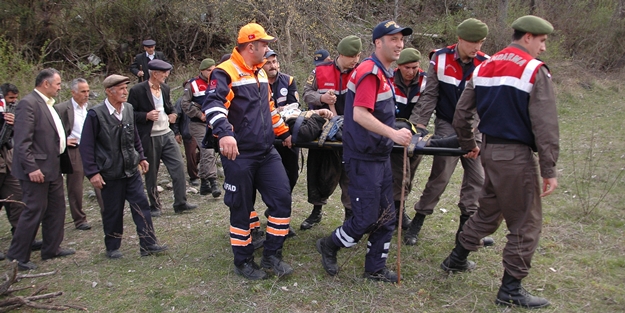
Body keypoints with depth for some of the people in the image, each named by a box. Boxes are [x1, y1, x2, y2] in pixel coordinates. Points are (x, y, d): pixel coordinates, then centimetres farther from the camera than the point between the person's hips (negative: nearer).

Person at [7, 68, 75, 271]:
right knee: (34, 211, -3)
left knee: (56, 208, 16)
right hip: (37, 169, -10)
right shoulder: (28, 103, -16)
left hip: (53, 167, 10)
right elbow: (22, 140, -21)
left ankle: (52, 249, 29)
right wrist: (31, 168, -24)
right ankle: (17, 256, 10)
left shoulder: (47, 104, 13)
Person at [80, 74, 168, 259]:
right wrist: (92, 172, -13)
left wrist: (140, 157, 13)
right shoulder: (96, 114, -13)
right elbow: (86, 146, -10)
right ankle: (112, 248, 24)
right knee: (112, 212, 7)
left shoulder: (128, 109, 3)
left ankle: (148, 245, 8)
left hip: (131, 170, 5)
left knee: (142, 206, 1)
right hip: (110, 173, -4)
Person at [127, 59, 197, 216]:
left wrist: (172, 114, 4)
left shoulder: (165, 88, 9)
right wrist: (147, 116, -21)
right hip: (149, 138, -5)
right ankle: (154, 206, 21)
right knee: (151, 174, 6)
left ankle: (180, 203, 6)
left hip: (167, 135, 5)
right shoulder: (137, 90, -10)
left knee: (178, 166, -2)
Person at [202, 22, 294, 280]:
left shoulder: (260, 73, 16)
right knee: (242, 207, 4)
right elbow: (213, 105, -27)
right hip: (239, 155, -7)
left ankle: (272, 255, 15)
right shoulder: (225, 73, -11)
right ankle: (243, 261, 21)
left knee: (282, 197, 0)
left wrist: (283, 133, 31)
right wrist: (224, 133, -43)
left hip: (267, 152, 7)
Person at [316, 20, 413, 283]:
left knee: (386, 217, 12)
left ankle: (375, 269, 25)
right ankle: (329, 246, 22)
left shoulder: (384, 73, 14)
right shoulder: (370, 71, -17)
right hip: (363, 158, -10)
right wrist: (393, 133, -31)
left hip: (381, 155, 10)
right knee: (366, 219, -3)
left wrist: (395, 136, 18)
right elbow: (360, 114, -26)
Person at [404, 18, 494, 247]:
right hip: (447, 125, -3)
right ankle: (417, 223, 10)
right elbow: (430, 95, -4)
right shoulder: (440, 59, -8)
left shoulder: (485, 63, -6)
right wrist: (418, 123, -9)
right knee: (440, 176, -5)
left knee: (477, 177, 5)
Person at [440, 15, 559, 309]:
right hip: (516, 155, -7)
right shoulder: (535, 71, -12)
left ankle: (457, 259, 37)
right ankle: (511, 289, 12)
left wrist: (469, 145, 26)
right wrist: (549, 170, -11)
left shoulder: (483, 68, 9)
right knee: (526, 224, 5)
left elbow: (461, 114, 12)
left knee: (488, 211, 25)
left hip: (489, 150, 8)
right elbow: (545, 126, -15)